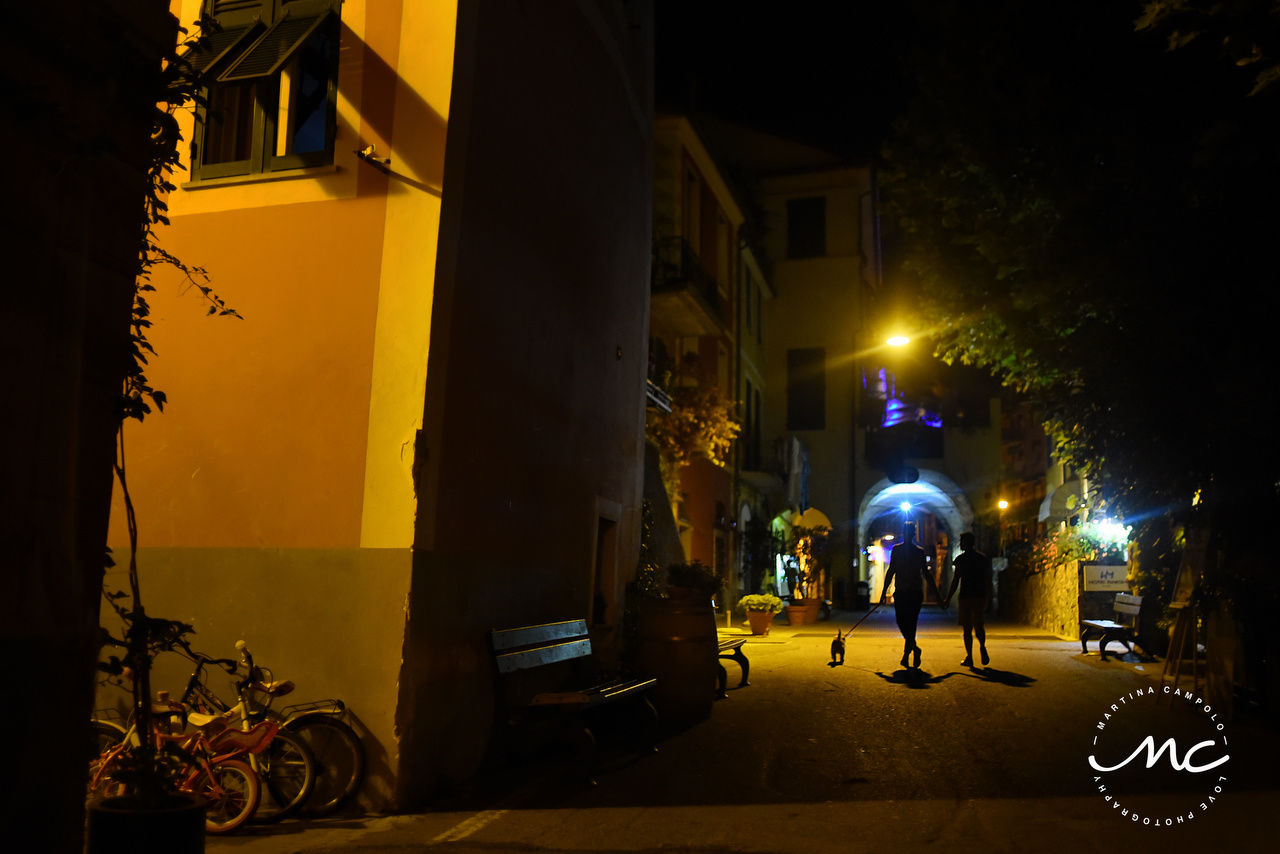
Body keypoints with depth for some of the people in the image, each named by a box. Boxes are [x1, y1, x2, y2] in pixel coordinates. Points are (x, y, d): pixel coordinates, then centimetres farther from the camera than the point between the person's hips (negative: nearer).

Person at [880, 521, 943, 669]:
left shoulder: (896, 549, -3)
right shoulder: (920, 551, 3)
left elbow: (891, 572, -5)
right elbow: (926, 574, 3)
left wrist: (884, 591, 0)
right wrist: (937, 594, 8)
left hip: (901, 592, -2)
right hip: (916, 592, 2)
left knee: (902, 623, 2)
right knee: (911, 623, 12)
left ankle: (913, 646, -25)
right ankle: (906, 655, 13)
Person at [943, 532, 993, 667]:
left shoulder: (961, 559, -4)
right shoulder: (983, 558, 8)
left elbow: (955, 580, -6)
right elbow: (988, 581, 7)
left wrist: (948, 599, 0)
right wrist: (988, 599, 13)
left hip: (966, 597, -4)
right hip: (980, 597, 4)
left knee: (967, 628, 1)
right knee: (978, 625, 18)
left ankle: (969, 658, -1)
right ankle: (982, 647, -6)